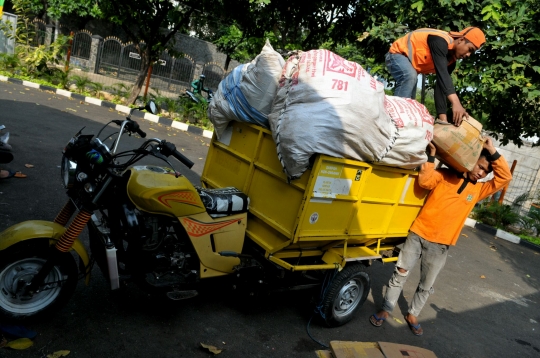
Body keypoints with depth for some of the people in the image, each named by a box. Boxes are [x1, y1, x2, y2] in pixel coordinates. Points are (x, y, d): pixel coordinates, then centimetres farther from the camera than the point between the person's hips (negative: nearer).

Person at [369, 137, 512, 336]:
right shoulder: (444, 175, -1)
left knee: (426, 285, 13)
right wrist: (431, 156, -21)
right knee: (400, 273, 6)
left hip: (440, 245, 3)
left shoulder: (478, 190, 8)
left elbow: (505, 177, 0)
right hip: (418, 234, -2)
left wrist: (493, 152, -10)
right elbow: (425, 181, -18)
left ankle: (412, 315, 33)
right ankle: (386, 309, 22)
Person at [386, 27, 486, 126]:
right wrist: (455, 102, -53)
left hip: (410, 62, 10)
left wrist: (442, 117, -15)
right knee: (410, 77, -37)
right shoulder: (440, 41, -30)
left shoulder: (451, 60, -3)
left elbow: (441, 85, -6)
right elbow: (441, 73, -43)